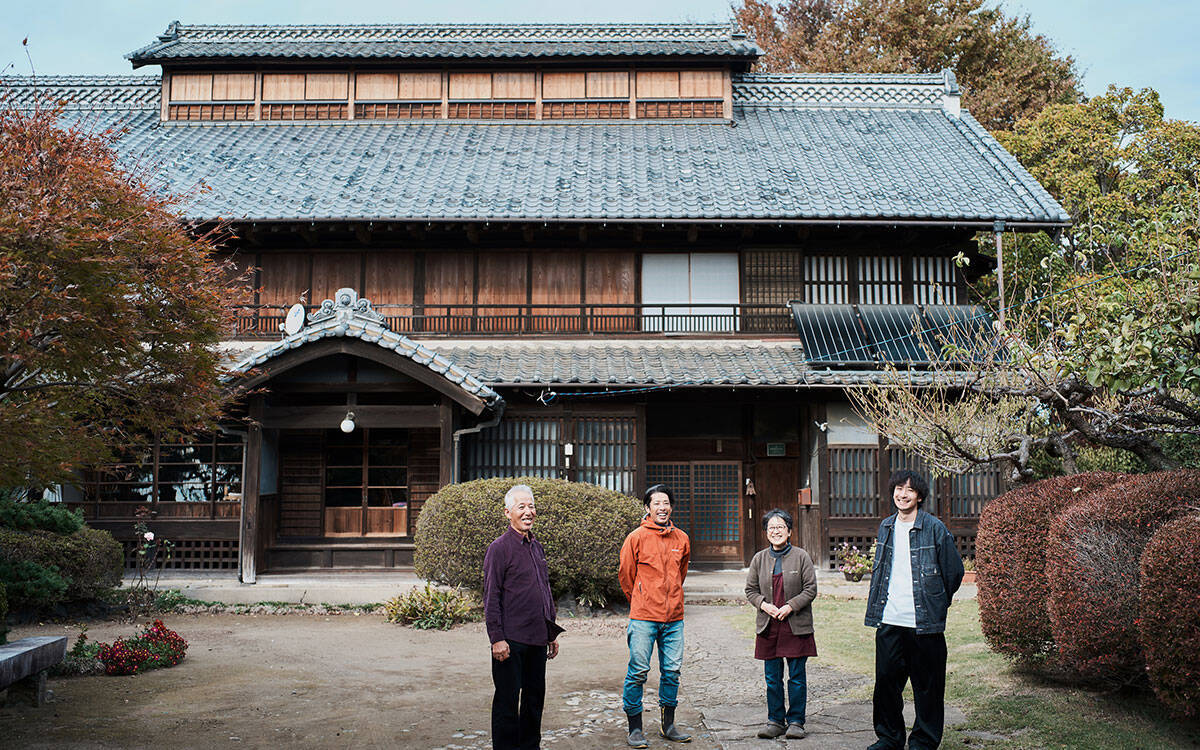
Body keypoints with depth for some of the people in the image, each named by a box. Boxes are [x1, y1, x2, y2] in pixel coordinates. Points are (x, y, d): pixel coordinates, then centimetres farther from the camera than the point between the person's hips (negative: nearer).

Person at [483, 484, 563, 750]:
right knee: (508, 699, 0)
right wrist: (497, 638, -16)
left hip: (537, 639, 7)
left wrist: (552, 632, 19)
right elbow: (491, 597, -11)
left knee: (535, 696, 14)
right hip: (511, 640, -7)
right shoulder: (499, 548, -8)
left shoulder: (537, 547, 14)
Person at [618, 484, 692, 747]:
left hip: (674, 618, 4)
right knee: (638, 671, -3)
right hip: (643, 617, -4)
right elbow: (625, 575, 5)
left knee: (672, 671, 8)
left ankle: (668, 725, 21)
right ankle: (635, 728, 7)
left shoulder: (681, 539, 8)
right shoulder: (637, 538, -5)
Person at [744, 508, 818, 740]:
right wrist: (763, 604, -7)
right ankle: (775, 721, 17)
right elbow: (750, 589, 12)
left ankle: (795, 721, 12)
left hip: (796, 626, -3)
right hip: (768, 626, 3)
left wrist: (790, 606, -13)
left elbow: (810, 589, -2)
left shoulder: (801, 557, -1)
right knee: (772, 677, 7)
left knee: (797, 676, 2)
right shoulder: (759, 559, 8)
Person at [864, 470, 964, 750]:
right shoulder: (886, 527, 10)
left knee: (926, 685, 3)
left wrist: (936, 605, 6)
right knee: (886, 680, 8)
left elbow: (954, 572, 2)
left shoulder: (935, 528, -5)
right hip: (888, 621, 4)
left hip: (924, 622, -4)